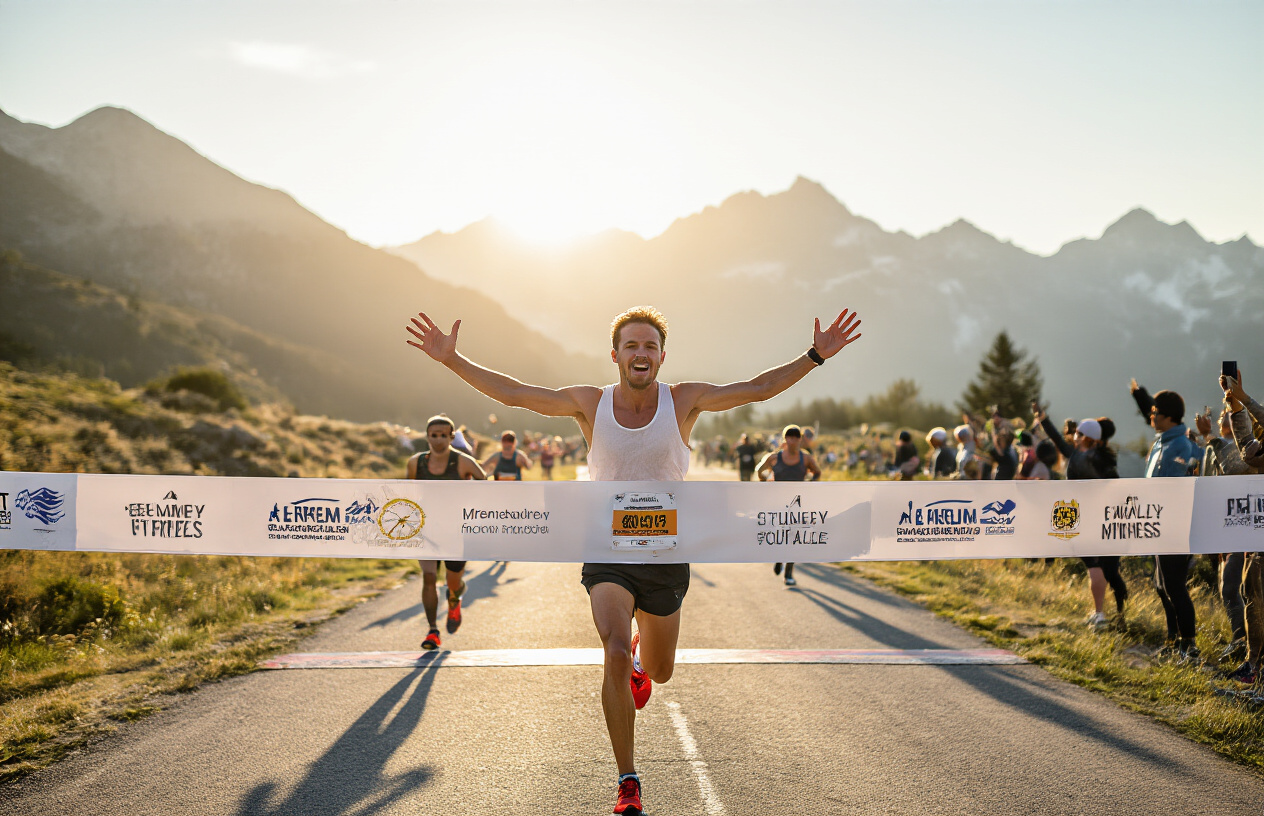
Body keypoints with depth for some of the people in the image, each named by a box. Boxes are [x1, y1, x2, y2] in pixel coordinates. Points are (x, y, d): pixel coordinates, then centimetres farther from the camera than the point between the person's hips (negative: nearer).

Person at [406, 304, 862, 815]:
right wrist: (452, 360, -10)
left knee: (659, 672, 17)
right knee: (615, 657, -23)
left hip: (667, 555, 2)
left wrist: (815, 356, -11)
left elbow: (758, 389, -4)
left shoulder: (683, 401, -5)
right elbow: (512, 393, -4)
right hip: (607, 554, -1)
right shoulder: (590, 403, -5)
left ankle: (640, 658, 58)